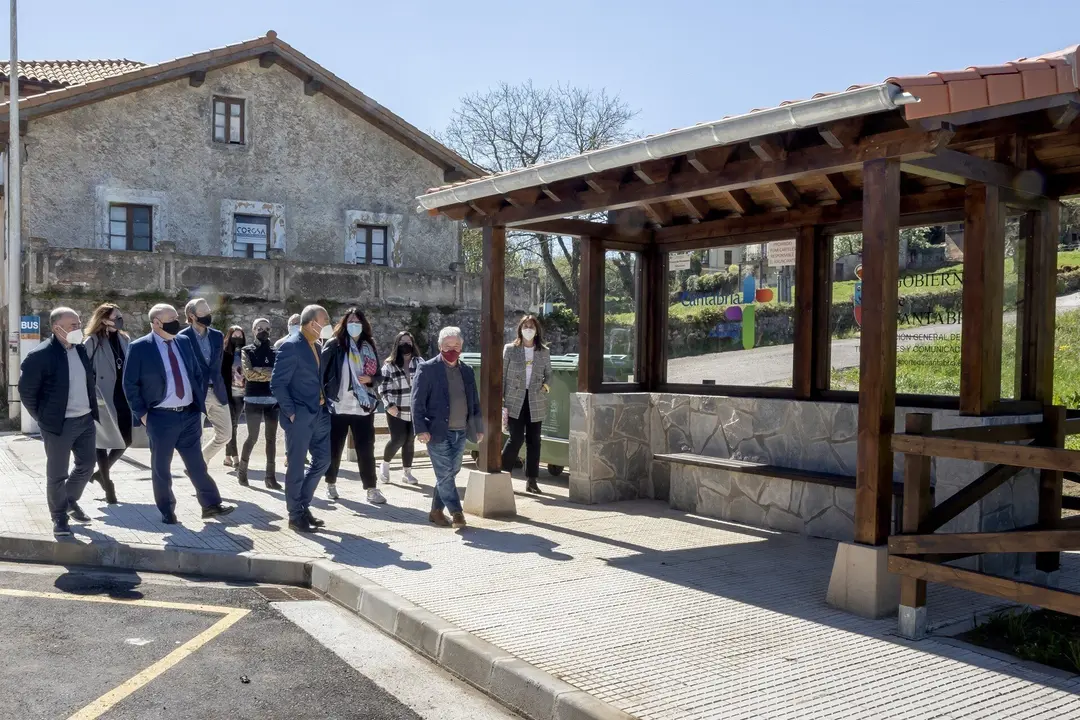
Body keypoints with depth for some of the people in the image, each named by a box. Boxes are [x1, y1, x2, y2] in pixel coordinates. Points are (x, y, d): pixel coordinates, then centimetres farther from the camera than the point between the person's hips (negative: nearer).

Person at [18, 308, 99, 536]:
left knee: (86, 465, 16)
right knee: (57, 474, 5)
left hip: (86, 420, 6)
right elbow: (26, 390, -9)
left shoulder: (81, 349, 5)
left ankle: (71, 501, 39)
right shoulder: (40, 355, -15)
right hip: (59, 424, -6)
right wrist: (42, 417, -4)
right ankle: (59, 517, 20)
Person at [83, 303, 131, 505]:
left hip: (123, 396, 6)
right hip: (103, 399, -6)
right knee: (104, 441, 6)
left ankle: (101, 473, 30)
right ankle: (106, 483, 19)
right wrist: (93, 397, -15)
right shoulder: (92, 342, -8)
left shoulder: (123, 339, 10)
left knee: (126, 439, 8)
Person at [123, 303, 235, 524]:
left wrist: (200, 401, 8)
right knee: (161, 467, 8)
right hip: (161, 417, -4)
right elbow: (130, 384, -6)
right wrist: (142, 414, -8)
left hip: (190, 414, 4)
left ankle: (211, 504, 16)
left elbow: (198, 373, 15)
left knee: (197, 463, 10)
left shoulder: (184, 342, 7)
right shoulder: (139, 347, -8)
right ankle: (167, 511, 20)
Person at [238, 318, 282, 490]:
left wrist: (259, 371, -10)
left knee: (272, 438, 2)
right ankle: (242, 470, 17)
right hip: (253, 400, -3)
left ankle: (270, 476, 6)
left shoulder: (275, 353, 12)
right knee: (253, 437, -3)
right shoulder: (247, 351, 3)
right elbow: (248, 374, -10)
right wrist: (271, 374, -9)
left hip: (272, 399, 3)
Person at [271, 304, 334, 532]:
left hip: (318, 415, 9)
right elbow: (277, 384, -17)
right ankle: (295, 516, 13)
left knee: (322, 460, 13)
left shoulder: (315, 347, 12)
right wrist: (290, 412, -17)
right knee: (296, 467, 2)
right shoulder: (291, 346, -14)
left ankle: (303, 506, 27)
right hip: (299, 417, -9)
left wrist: (322, 397, 9)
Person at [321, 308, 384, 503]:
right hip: (338, 406, -2)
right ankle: (331, 483, 27)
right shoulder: (334, 345, -3)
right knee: (334, 448, 9)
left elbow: (378, 374, 15)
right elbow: (322, 370, -6)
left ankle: (371, 489, 8)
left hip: (363, 407, 2)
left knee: (366, 449, 2)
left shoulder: (369, 347, 9)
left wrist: (370, 379, -6)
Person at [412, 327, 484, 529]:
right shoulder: (427, 369, -5)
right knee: (445, 474, -5)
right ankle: (456, 512, 2)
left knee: (450, 473, 11)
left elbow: (474, 402, 17)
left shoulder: (467, 371, 12)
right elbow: (417, 401, -9)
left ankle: (436, 510, 23)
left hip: (460, 432, 6)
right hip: (438, 432, -6)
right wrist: (421, 429, -17)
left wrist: (479, 428, 12)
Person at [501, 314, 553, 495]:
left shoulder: (544, 352, 7)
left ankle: (531, 480, 13)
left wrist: (545, 385, -5)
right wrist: (502, 403, -5)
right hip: (515, 400, -3)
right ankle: (502, 474, 8)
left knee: (534, 440, 5)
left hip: (535, 402, 3)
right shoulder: (510, 349, 0)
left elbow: (548, 374, 17)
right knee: (516, 438, -9)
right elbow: (502, 376, 0)